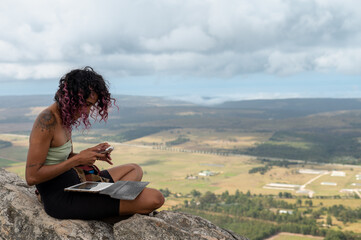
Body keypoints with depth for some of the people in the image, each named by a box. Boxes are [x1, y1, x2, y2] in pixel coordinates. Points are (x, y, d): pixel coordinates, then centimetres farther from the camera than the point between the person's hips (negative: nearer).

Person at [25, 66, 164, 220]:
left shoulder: (65, 118, 10)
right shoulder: (46, 121, -20)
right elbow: (31, 177, -23)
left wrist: (92, 153, 0)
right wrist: (78, 159, -19)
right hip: (60, 200, -10)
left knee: (134, 170, 20)